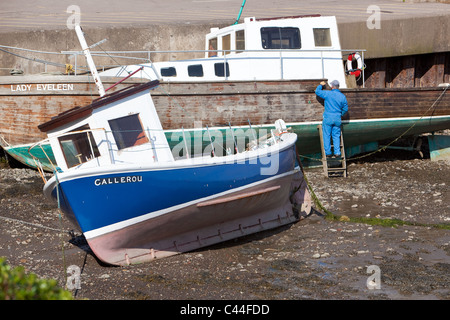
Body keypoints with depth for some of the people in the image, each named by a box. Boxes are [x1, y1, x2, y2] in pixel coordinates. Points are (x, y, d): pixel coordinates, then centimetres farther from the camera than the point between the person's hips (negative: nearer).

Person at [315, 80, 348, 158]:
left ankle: (328, 152, 2)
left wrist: (321, 85, 21)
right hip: (337, 119, 4)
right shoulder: (342, 96, 4)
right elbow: (345, 108, 10)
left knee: (326, 135, 3)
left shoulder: (328, 94, -8)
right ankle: (337, 152, 6)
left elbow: (317, 91, 3)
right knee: (336, 136, 11)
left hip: (328, 118, -3)